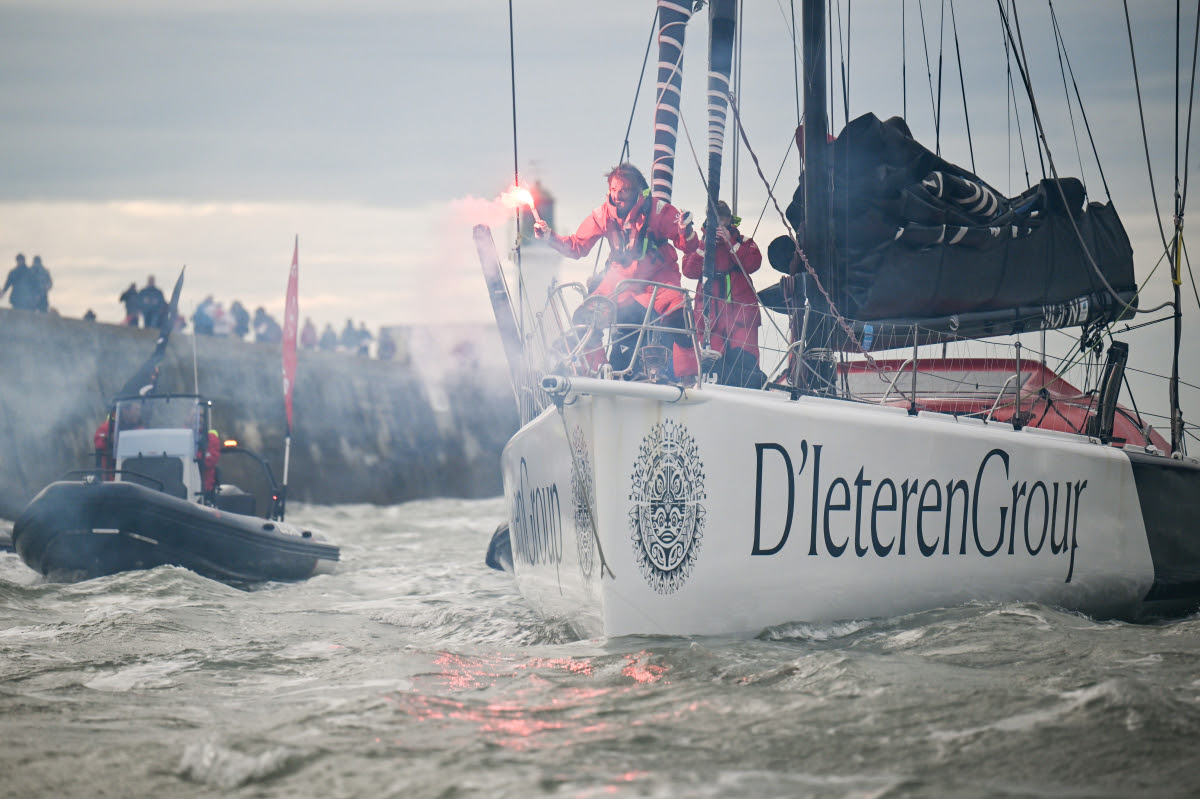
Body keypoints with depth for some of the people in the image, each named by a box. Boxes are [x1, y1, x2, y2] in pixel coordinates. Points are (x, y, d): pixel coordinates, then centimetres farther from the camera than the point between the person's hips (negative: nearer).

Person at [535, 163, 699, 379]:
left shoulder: (658, 210, -14)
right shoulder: (604, 215, -6)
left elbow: (689, 247, -11)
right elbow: (577, 246, 1)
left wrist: (686, 231, -34)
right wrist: (550, 237, -14)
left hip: (657, 278, -3)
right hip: (620, 279, 3)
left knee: (679, 316, -29)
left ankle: (689, 378, -19)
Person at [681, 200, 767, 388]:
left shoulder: (743, 242, 15)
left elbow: (752, 264, -5)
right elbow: (689, 271, 1)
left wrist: (730, 243, -8)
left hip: (741, 308, -1)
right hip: (711, 312, 1)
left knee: (744, 356, -16)